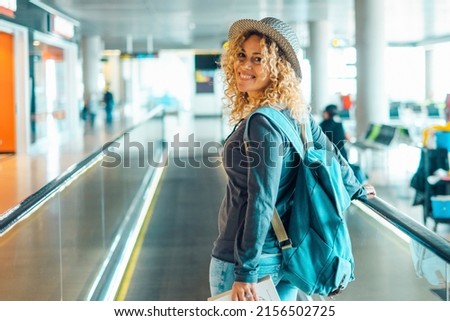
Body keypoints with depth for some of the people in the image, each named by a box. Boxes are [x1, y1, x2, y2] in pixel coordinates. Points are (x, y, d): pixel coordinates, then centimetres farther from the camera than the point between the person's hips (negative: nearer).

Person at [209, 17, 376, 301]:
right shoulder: (297, 113, 3)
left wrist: (246, 270, -22)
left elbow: (261, 202, -24)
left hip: (247, 258, -8)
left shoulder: (261, 123, -21)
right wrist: (356, 189, 34)